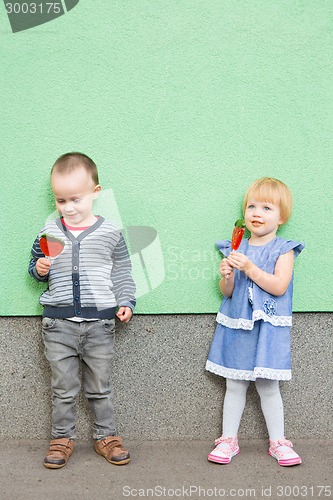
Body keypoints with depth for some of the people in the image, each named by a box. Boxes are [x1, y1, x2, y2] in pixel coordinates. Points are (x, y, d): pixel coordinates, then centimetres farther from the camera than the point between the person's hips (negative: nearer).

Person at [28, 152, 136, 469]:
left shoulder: (110, 233, -1)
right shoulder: (49, 232, 2)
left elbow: (122, 272, 7)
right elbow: (34, 265, 14)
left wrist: (125, 302, -3)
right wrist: (39, 269, -8)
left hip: (99, 322, -1)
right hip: (58, 323, 1)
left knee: (100, 387, 13)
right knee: (63, 388, 11)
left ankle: (106, 436, 27)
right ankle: (62, 439, 25)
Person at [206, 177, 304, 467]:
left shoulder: (283, 250, -5)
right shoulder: (236, 249, 6)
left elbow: (279, 286, -18)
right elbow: (227, 292, 7)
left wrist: (250, 268, -23)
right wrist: (227, 277, -14)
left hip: (268, 328, -3)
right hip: (236, 326, 4)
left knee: (268, 386, 2)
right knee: (235, 385, 11)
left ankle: (278, 442, 17)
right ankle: (228, 440, 21)